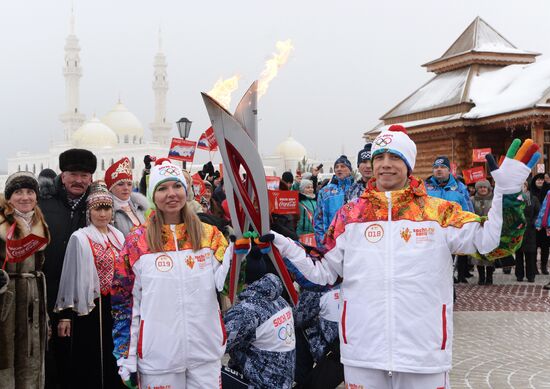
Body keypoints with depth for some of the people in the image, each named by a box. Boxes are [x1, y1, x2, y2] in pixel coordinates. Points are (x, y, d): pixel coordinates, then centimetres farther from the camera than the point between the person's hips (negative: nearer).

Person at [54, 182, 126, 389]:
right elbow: (70, 276, -8)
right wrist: (65, 314, -10)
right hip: (91, 308, -5)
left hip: (117, 306, 5)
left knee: (113, 362, 10)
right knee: (91, 363, 0)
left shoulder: (118, 237, 9)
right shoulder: (79, 238, -7)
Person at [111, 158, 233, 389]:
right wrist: (126, 358, -1)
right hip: (158, 355, -1)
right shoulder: (137, 241, -2)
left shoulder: (209, 234, 3)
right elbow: (124, 302, 1)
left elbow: (224, 285, -1)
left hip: (206, 352, 2)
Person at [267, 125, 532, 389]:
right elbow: (322, 271, 10)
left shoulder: (440, 212, 2)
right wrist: (283, 246, -1)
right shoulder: (350, 215, 6)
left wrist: (508, 192, -16)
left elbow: (490, 241, -5)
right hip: (362, 352, 1)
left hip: (425, 350, -1)